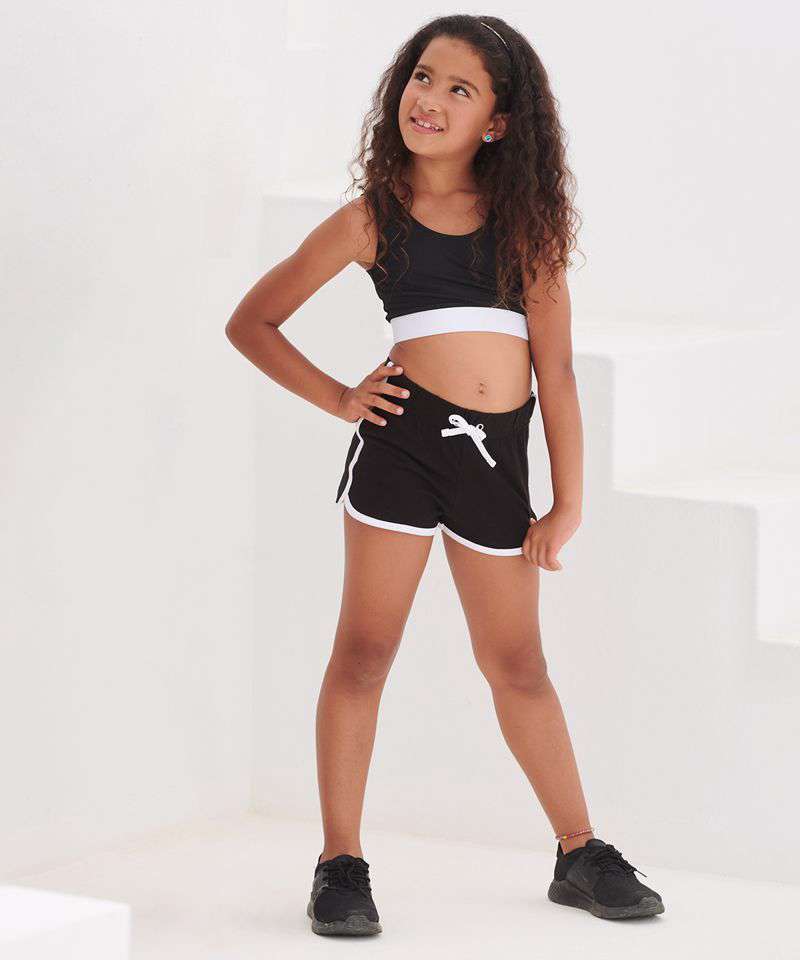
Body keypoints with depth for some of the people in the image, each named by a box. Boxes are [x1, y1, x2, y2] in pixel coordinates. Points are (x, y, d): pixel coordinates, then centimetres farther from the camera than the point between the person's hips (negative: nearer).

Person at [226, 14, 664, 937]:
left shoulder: (524, 220, 6)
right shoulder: (369, 221, 3)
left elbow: (555, 370, 5)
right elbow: (250, 322, 10)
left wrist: (568, 501, 3)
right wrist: (338, 397, 0)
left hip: (496, 457, 2)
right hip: (402, 440, -2)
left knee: (517, 667, 13)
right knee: (363, 653, -1)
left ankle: (581, 855, 21)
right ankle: (341, 865, 6)